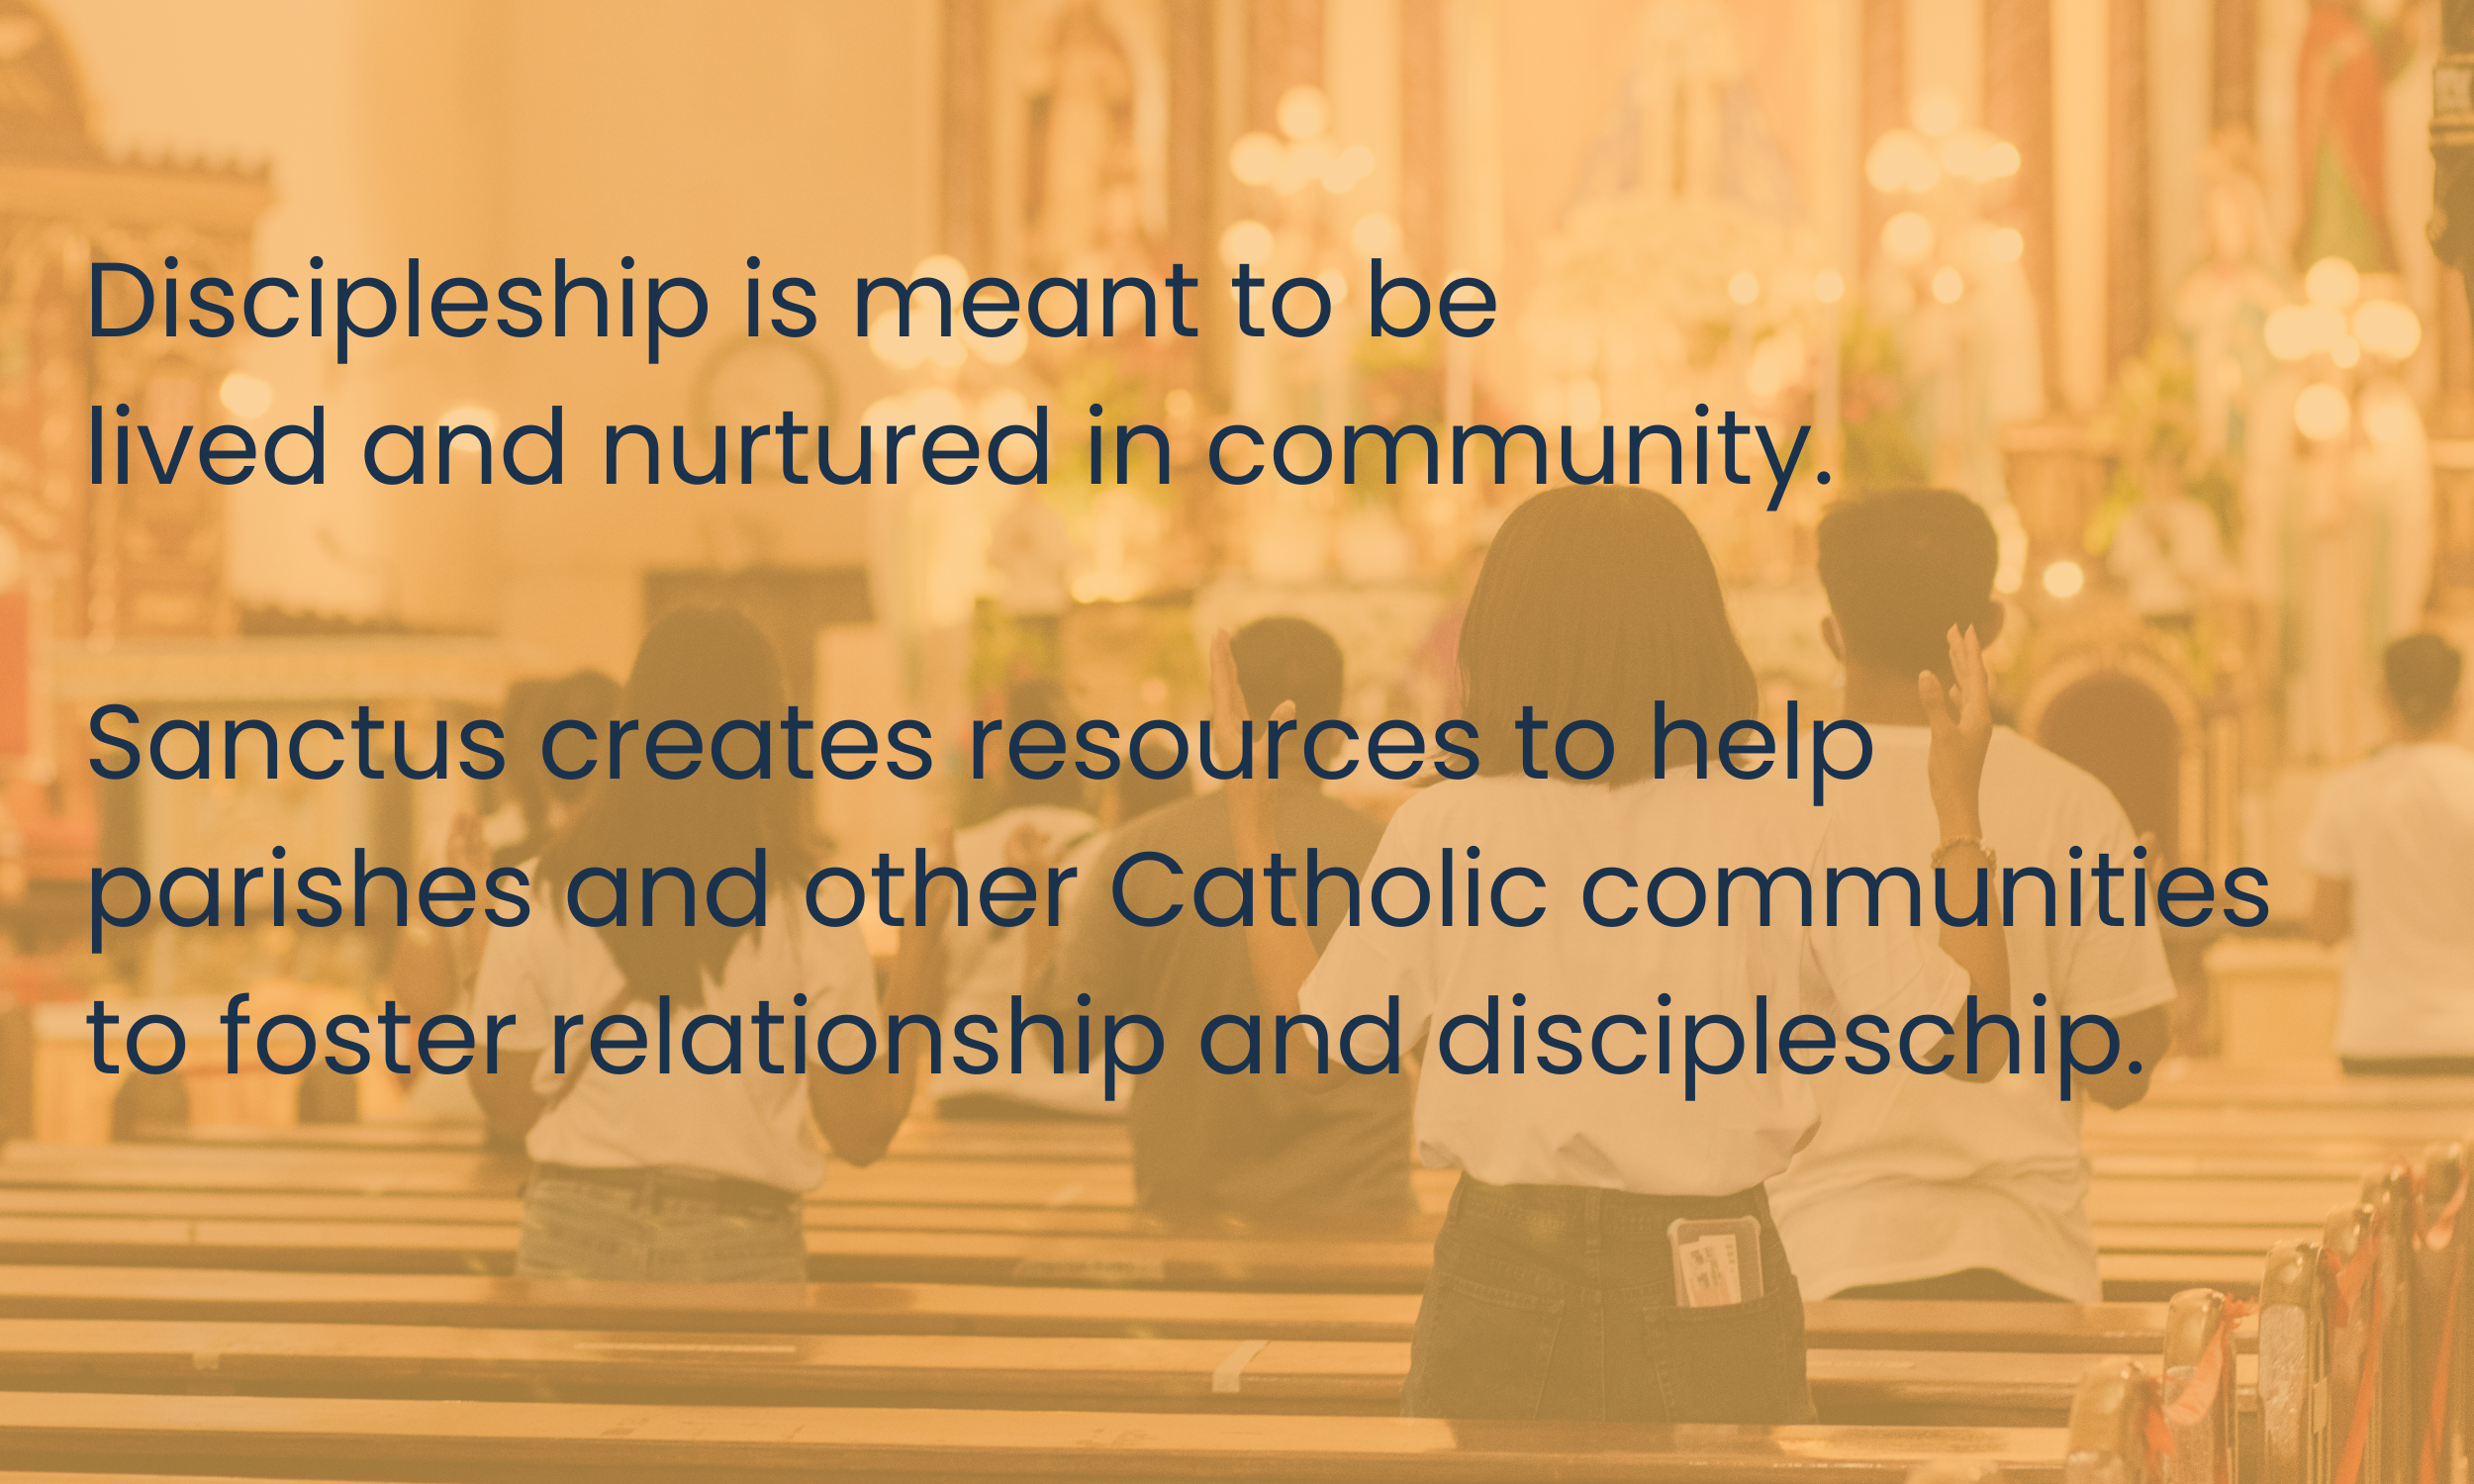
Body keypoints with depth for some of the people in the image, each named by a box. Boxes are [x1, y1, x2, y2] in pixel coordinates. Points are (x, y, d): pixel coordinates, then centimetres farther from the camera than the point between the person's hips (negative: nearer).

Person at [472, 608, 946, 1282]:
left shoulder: (546, 897, -4)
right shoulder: (807, 915, -8)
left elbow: (509, 1109, 4)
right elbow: (863, 1132, -2)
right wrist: (921, 944, 4)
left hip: (576, 1232, 1)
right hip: (739, 1246, -1)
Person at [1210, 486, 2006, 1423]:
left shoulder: (1448, 830, -7)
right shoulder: (1778, 821, -6)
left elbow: (1316, 1044, 3)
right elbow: (1965, 1016, -2)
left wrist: (1251, 814, 11)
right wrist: (1960, 803, 9)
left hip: (1506, 1271, 0)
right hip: (1714, 1277, 0)